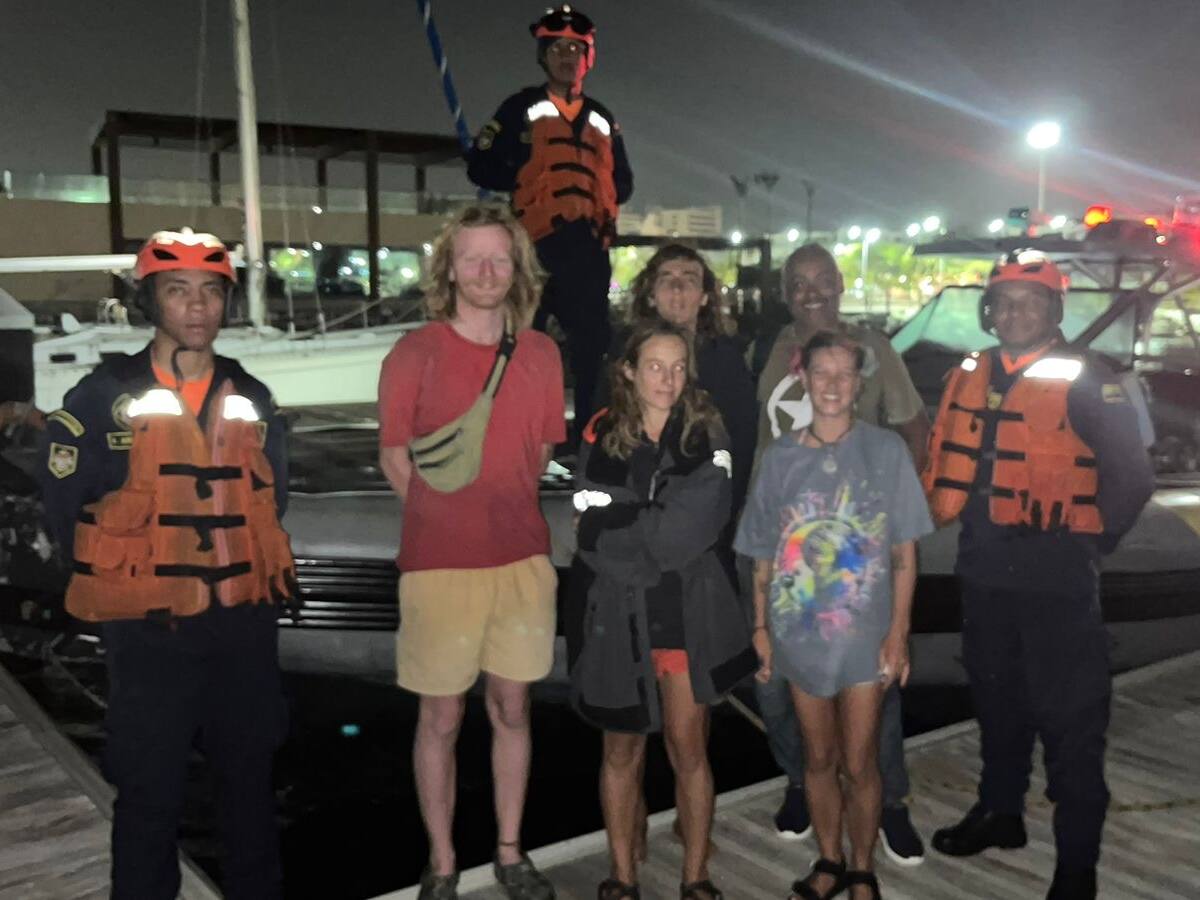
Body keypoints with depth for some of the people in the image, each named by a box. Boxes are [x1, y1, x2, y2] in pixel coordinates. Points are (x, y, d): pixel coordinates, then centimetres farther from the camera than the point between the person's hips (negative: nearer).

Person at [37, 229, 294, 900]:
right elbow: (67, 504, 0)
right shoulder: (105, 397, -5)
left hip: (246, 622, 4)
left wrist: (259, 569, 10)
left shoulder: (252, 400, 8)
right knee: (151, 787, 5)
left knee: (251, 774, 16)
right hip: (149, 629, -4)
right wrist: (124, 580, 2)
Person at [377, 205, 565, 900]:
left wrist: (508, 514, 7)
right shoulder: (415, 353, -5)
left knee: (512, 710, 14)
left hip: (524, 559, 3)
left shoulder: (540, 353, 4)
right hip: (440, 563, -3)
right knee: (442, 719, 8)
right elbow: (395, 457, 1)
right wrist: (449, 515, -2)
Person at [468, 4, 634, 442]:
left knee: (592, 340, 4)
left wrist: (604, 196, 9)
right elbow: (481, 167, 5)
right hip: (537, 242, -4)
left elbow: (623, 182, 28)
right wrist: (526, 181, -4)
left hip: (588, 245, 4)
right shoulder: (521, 109, 10)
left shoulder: (602, 119, 21)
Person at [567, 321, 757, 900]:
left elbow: (703, 522, -13)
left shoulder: (705, 433, 0)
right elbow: (596, 531, -7)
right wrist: (664, 528, -12)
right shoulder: (600, 436, -1)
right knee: (623, 749, 12)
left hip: (687, 603, 0)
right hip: (616, 607, 0)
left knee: (688, 748, 4)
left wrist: (632, 527, -13)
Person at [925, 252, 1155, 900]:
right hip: (984, 570, 6)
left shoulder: (1084, 381, -9)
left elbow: (1132, 475, -9)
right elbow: (945, 459, 17)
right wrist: (948, 519, 11)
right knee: (996, 699, 20)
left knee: (1068, 717, 0)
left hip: (1057, 577, -6)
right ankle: (1000, 811, 39)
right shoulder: (969, 376, 7)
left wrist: (1090, 541, -4)